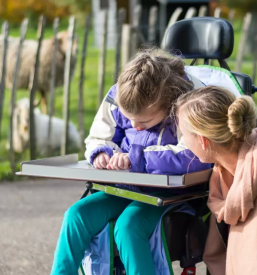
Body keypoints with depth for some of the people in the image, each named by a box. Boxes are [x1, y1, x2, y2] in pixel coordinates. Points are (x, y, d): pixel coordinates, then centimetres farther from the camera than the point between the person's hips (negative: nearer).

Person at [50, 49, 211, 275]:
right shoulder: (117, 98, -3)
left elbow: (194, 157, -33)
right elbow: (97, 139, 13)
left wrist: (137, 158, -31)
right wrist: (102, 153, -13)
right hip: (128, 188, 6)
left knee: (128, 225, -31)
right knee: (77, 214, -13)